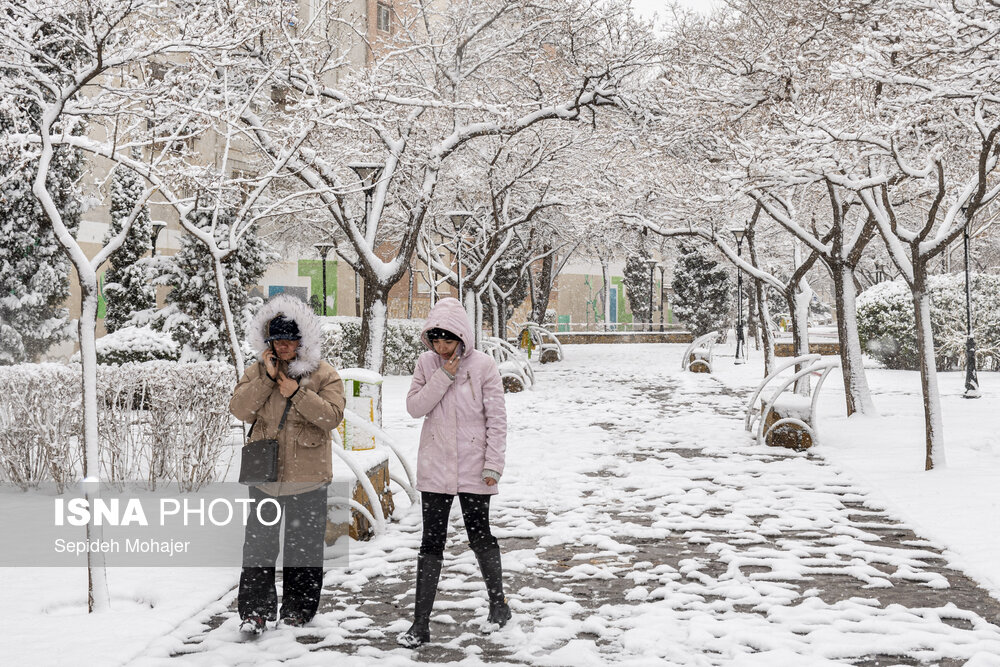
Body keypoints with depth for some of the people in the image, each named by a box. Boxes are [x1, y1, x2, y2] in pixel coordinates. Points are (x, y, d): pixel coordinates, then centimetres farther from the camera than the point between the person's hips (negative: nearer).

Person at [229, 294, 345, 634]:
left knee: (304, 544, 7)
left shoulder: (324, 375, 0)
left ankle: (298, 609, 20)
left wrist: (297, 393, -18)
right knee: (259, 542, 2)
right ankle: (255, 610, 11)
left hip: (307, 475, -1)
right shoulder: (257, 372, 6)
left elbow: (332, 416, -12)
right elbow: (240, 409, -7)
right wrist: (267, 378, -15)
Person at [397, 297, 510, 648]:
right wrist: (443, 377, -15)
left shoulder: (482, 365, -7)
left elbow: (497, 418, -6)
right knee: (431, 542, 3)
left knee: (479, 535, 10)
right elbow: (414, 406, -6)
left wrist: (493, 463, -10)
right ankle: (421, 623, 7)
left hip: (473, 468, -2)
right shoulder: (427, 363, 2)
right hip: (435, 467, 2)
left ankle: (498, 602, 32)